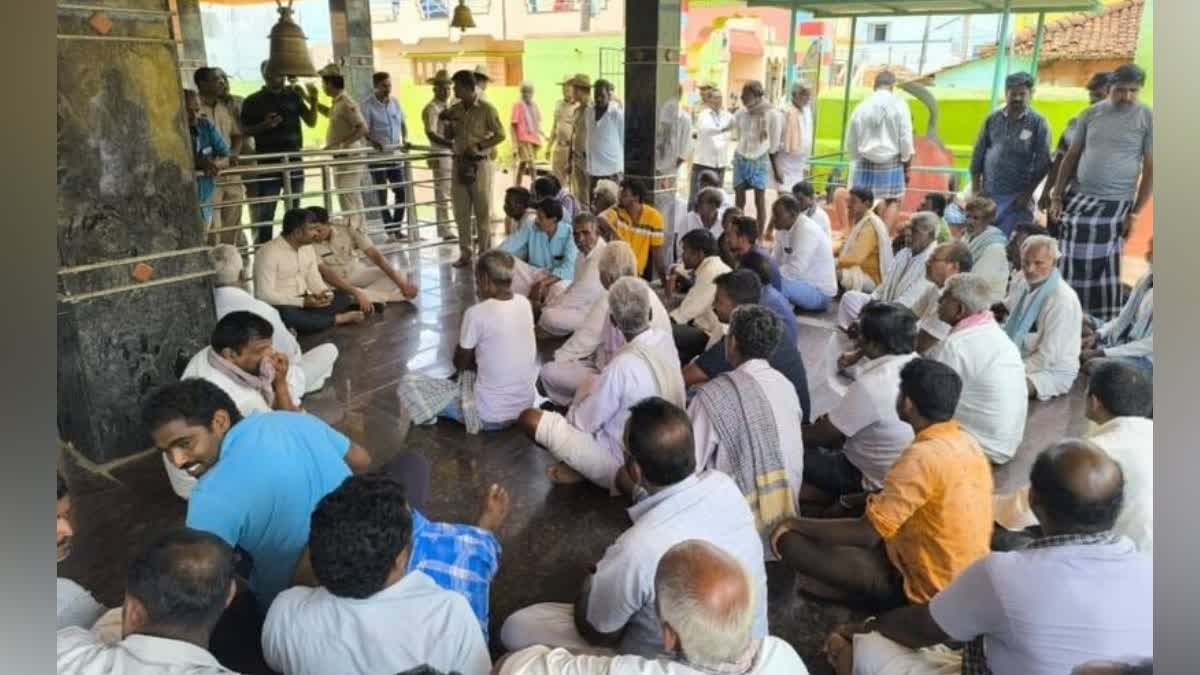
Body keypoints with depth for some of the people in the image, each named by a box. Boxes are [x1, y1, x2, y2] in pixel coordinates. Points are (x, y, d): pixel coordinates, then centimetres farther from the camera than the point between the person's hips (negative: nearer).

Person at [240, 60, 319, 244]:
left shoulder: (293, 95, 8)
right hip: (268, 165, -3)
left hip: (294, 162, 3)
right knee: (265, 213, -4)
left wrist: (313, 101, -8)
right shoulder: (253, 101, 0)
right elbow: (244, 131, 1)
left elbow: (311, 122, 8)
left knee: (294, 211, 10)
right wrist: (264, 126, -17)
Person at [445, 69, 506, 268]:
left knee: (482, 211, 0)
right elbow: (449, 137, 16)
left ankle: (484, 253, 9)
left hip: (480, 164, -5)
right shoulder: (454, 109, 9)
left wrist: (478, 146, -15)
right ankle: (465, 253, 15)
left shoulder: (486, 109, -7)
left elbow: (500, 135, -8)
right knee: (461, 212, 7)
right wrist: (448, 122, -3)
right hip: (460, 164, 6)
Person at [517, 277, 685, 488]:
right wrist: (590, 398, 10)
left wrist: (573, 410, 5)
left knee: (528, 418, -10)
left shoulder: (623, 365, -31)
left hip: (624, 466, -8)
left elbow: (583, 422, -16)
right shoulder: (665, 340, -8)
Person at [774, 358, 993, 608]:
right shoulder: (967, 443, 0)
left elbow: (866, 533, -24)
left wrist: (794, 524, -13)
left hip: (927, 586, -9)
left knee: (789, 540, -14)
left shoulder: (922, 456, -27)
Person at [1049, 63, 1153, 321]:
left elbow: (1150, 169, -1)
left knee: (1104, 266, -1)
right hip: (1077, 198, 3)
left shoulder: (1147, 118, -1)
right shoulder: (1091, 113, 7)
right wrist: (1057, 197, 4)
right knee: (1071, 263, 3)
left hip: (1114, 203, -3)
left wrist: (1135, 213, -5)